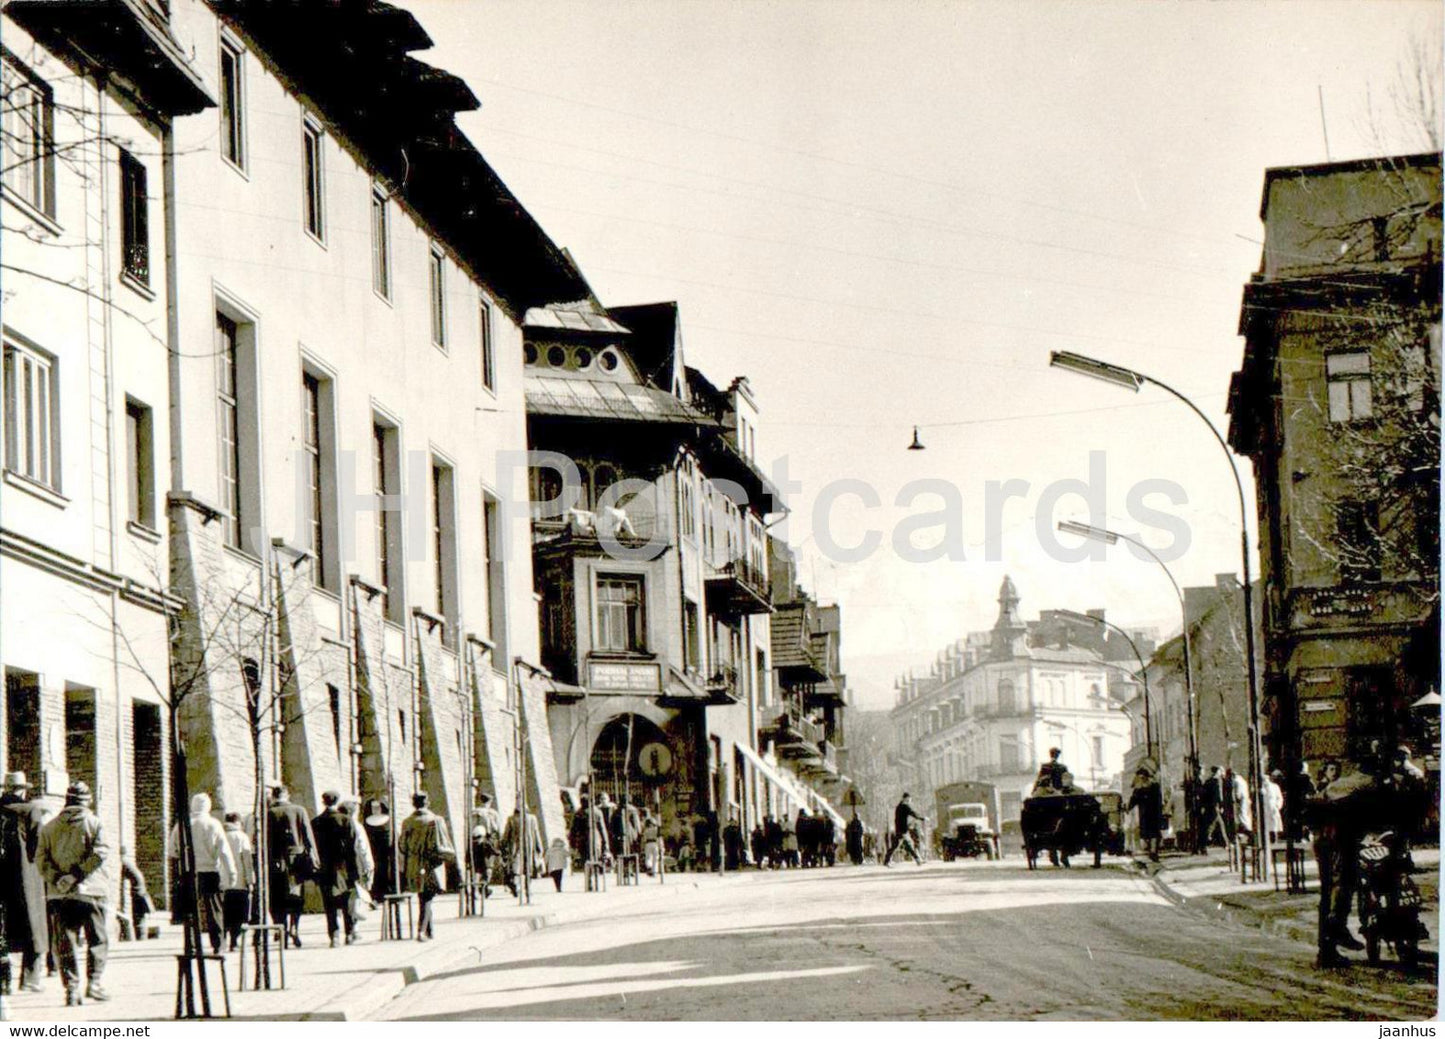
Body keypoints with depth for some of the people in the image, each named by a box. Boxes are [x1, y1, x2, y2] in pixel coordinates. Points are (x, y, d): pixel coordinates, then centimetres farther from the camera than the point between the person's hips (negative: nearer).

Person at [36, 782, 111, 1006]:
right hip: (90, 891, -3)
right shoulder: (94, 823, 2)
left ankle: (71, 989, -1)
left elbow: (40, 859, 2)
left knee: (65, 943, 5)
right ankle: (94, 982, -4)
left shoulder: (49, 827, 11)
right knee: (97, 941, 7)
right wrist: (77, 874, -12)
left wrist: (56, 879, -6)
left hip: (58, 894, 3)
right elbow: (100, 853, -12)